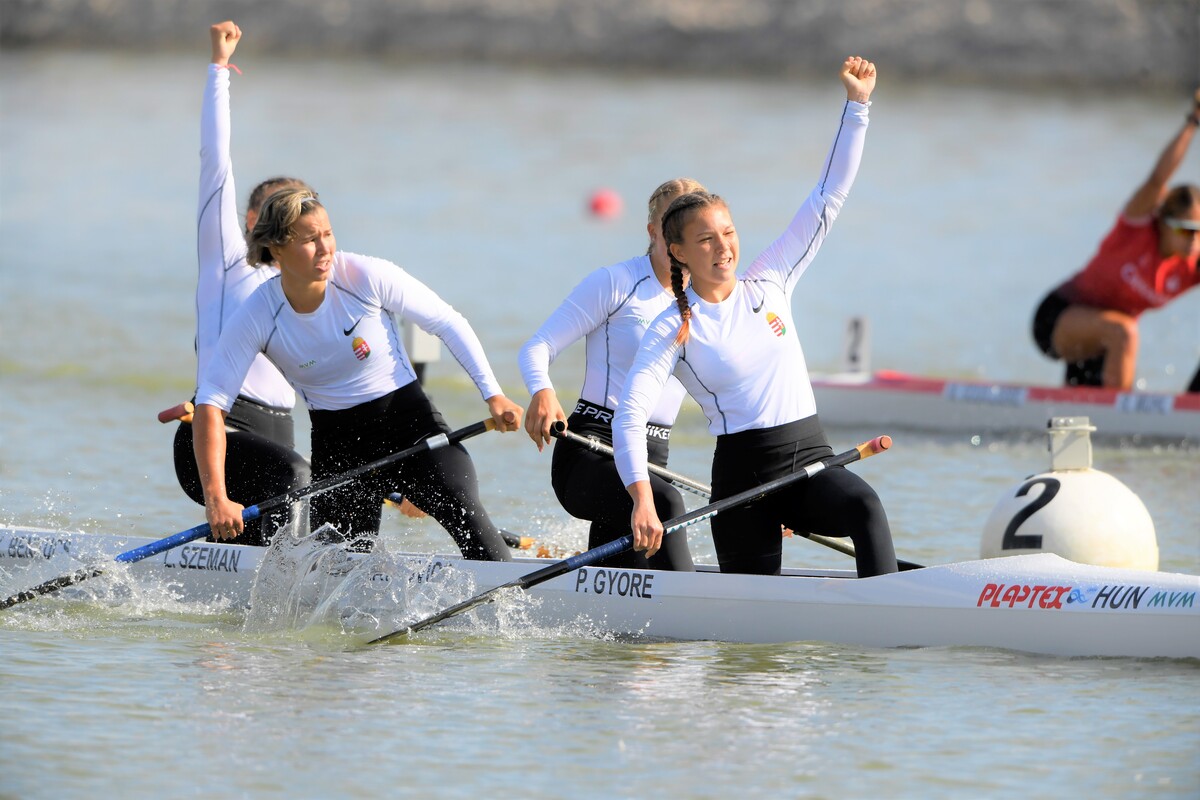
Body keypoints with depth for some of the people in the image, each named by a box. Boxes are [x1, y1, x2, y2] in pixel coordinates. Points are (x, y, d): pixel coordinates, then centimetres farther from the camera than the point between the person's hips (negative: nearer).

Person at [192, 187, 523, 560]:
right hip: (337, 443, 1)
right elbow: (211, 403, -15)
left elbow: (447, 322, -3)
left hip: (408, 420, -1)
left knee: (462, 513, -23)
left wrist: (492, 394, -9)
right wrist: (216, 498, -26)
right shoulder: (257, 318, -14)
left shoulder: (369, 277, -15)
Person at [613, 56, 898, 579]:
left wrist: (856, 104, 4)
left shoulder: (769, 283, 8)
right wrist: (642, 500, -28)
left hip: (811, 457, 3)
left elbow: (827, 199, 9)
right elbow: (630, 415, -13)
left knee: (865, 507, -30)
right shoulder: (673, 331, -4)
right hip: (743, 474, -3)